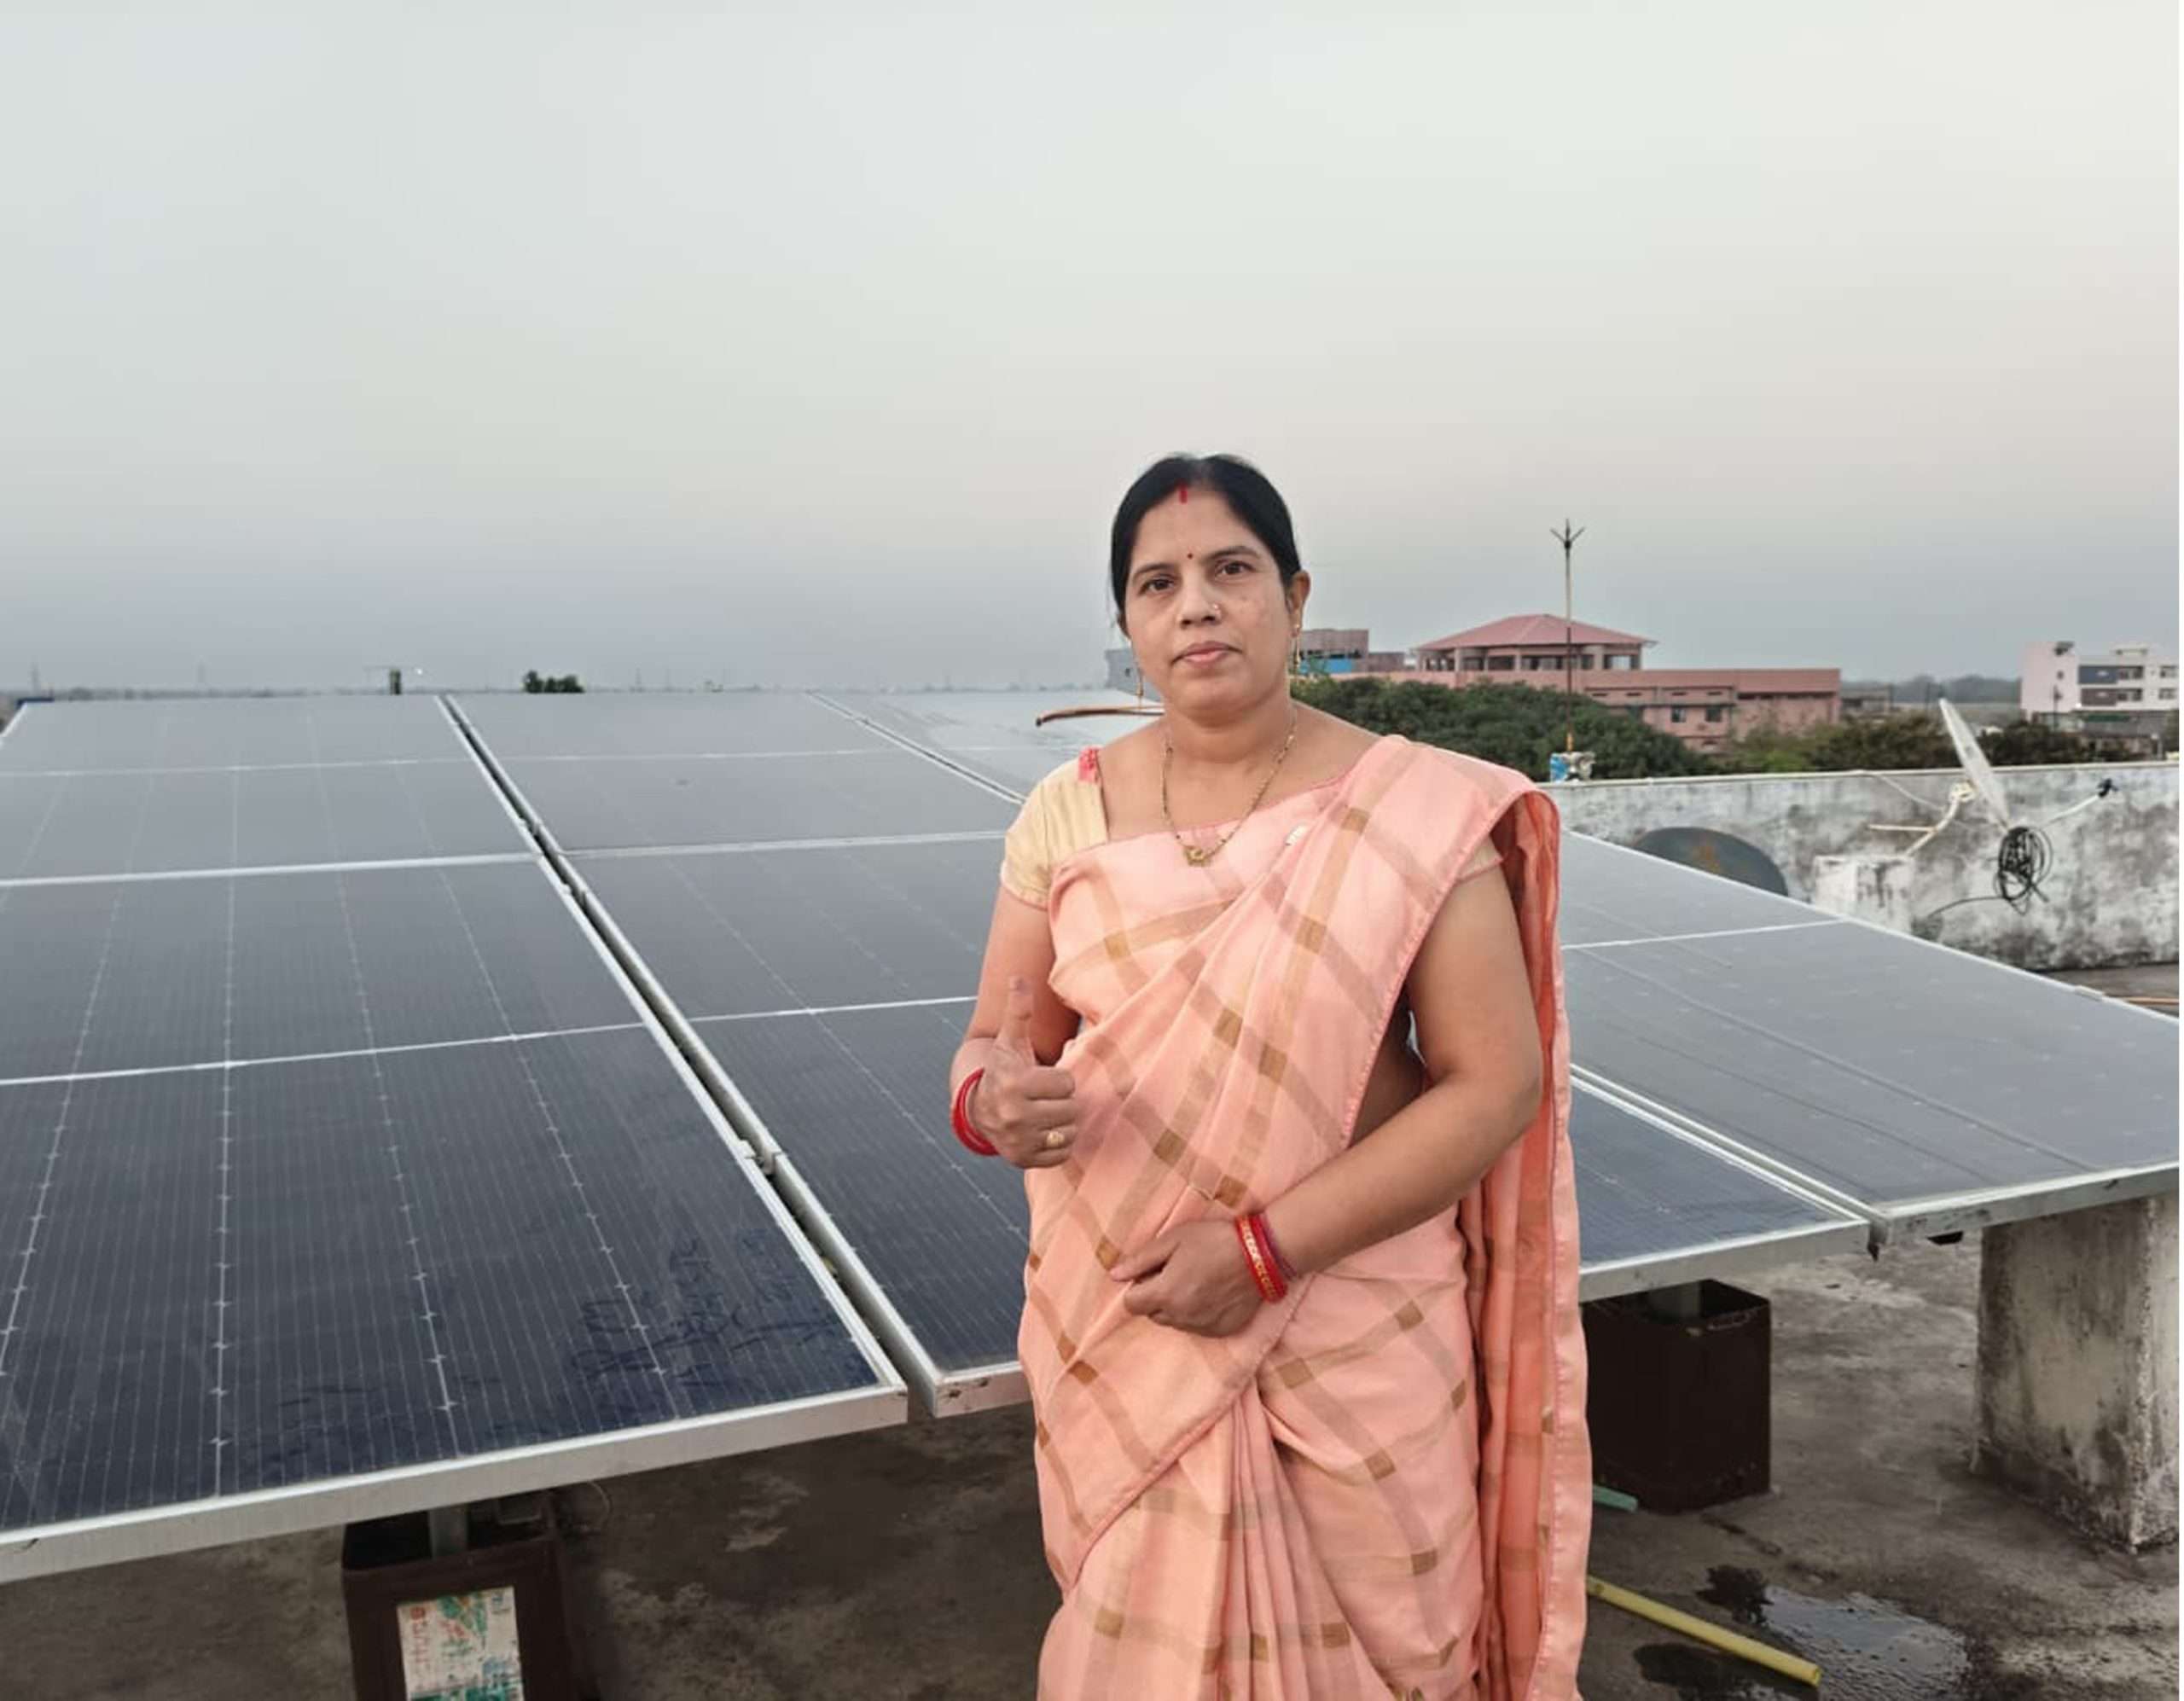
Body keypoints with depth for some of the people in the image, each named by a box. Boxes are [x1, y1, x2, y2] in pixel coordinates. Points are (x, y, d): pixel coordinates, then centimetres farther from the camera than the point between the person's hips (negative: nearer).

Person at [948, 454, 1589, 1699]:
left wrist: (1265, 1247, -19)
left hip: (1357, 1343, -2)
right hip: (1125, 1344, 2)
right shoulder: (1067, 811, -1)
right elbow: (991, 1053, 4)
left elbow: (1497, 1083, -12)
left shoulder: (1414, 813, -11)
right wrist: (995, 1105, -21)